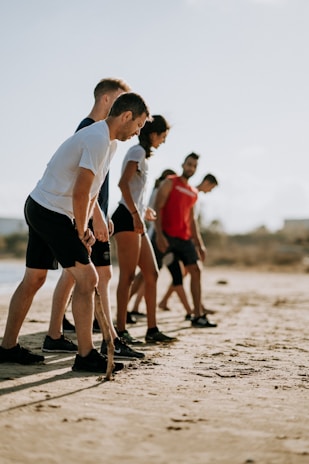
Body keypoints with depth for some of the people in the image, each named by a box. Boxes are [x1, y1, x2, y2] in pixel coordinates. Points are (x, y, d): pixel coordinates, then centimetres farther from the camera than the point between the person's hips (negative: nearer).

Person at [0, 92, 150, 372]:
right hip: (51, 211, -11)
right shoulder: (98, 139, -18)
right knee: (87, 278, -10)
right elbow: (80, 193, -20)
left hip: (40, 209, 11)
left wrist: (98, 218, 10)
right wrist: (81, 233, -10)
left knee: (34, 279, 15)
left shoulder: (109, 141, 14)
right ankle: (86, 356, -6)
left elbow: (91, 189, 20)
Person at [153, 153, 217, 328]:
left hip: (184, 237, 6)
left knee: (196, 271, 0)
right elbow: (158, 208, -9)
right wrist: (159, 234, -19)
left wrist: (199, 243, 16)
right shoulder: (170, 182, 0)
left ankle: (198, 316, 5)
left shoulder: (194, 193, 19)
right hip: (166, 235, -6)